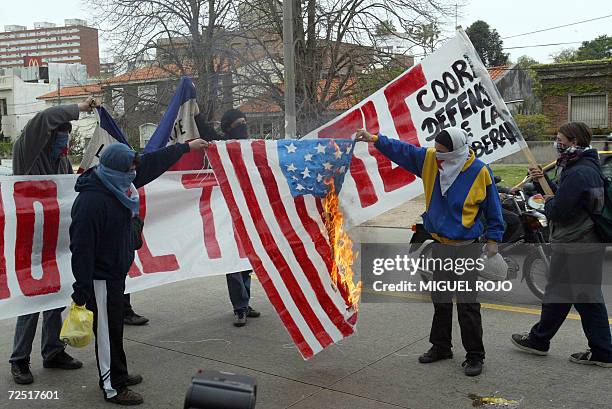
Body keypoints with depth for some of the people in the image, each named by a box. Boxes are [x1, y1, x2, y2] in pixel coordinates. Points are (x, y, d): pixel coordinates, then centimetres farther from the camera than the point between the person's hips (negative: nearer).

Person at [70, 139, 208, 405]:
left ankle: (118, 375, 34)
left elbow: (153, 162, 12)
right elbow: (81, 248, -26)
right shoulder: (91, 201, -27)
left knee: (115, 326, 20)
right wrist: (81, 291, -24)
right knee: (107, 331, 3)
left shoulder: (118, 184, 0)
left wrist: (187, 146, 20)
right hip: (100, 278, -9)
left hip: (117, 273, 9)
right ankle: (113, 388, 16)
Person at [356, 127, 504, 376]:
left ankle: (475, 355, 11)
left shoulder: (480, 171, -13)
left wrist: (493, 239, -2)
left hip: (467, 248, -5)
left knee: (467, 304, -3)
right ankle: (441, 346, 31)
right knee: (440, 299, 15)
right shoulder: (429, 159, -2)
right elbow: (402, 150, 6)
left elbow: (493, 207, -3)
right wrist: (375, 139, 0)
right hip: (440, 245, 5)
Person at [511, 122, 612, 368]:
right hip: (588, 243, 10)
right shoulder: (589, 167, 12)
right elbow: (564, 195, 18)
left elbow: (559, 211, -24)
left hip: (573, 246, -10)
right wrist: (544, 180, 6)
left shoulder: (577, 173, -21)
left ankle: (538, 340, 21)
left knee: (557, 295, 5)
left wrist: (548, 203, -3)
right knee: (589, 298, 13)